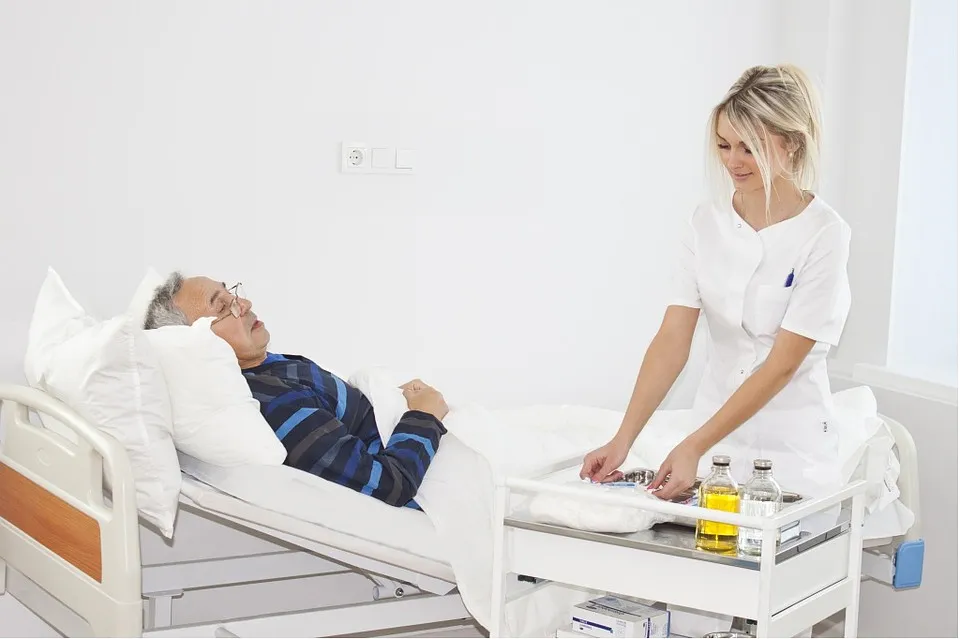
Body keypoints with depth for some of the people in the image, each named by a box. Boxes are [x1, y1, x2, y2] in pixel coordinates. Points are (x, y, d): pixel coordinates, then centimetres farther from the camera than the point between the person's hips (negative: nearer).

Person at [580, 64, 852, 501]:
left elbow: (783, 364, -18)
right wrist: (623, 440, -19)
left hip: (792, 448, -3)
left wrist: (693, 448, -23)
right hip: (714, 430, 4)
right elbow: (672, 340, -9)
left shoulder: (824, 234, -15)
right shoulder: (705, 223, -1)